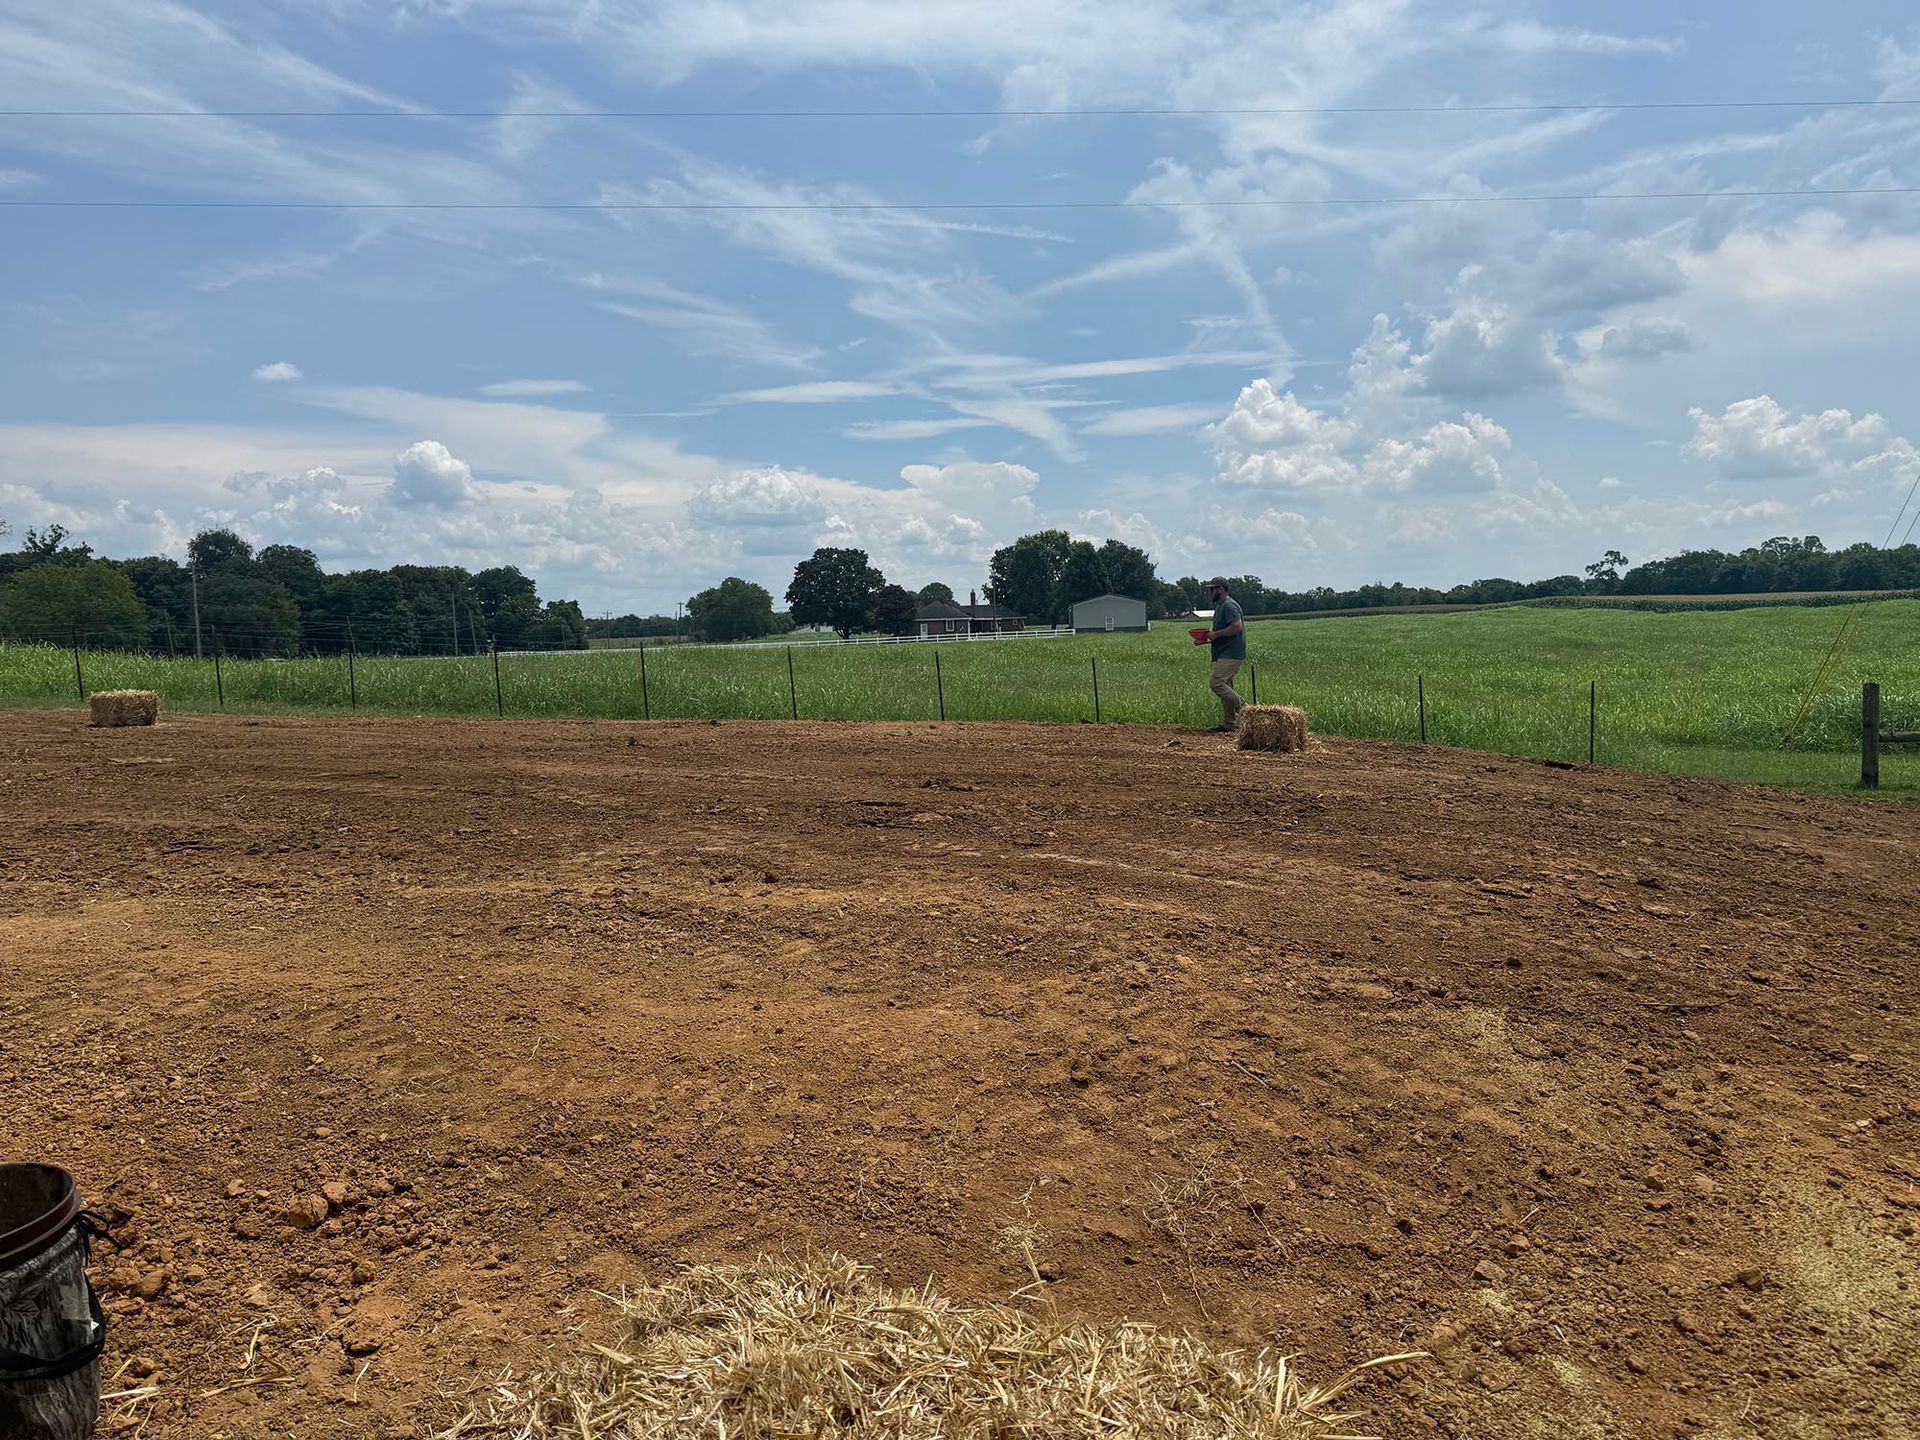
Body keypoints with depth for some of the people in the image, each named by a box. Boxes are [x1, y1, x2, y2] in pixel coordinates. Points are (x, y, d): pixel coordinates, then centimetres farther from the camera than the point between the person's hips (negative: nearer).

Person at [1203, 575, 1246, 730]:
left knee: (1216, 683, -19)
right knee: (1225, 687, 10)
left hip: (1231, 654, -11)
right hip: (1225, 654, 11)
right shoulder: (1220, 606, 20)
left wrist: (1216, 634, -17)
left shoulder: (1229, 605, -13)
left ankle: (1243, 708, -11)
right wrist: (1211, 632, 12)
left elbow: (1237, 627, -24)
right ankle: (1227, 724, 12)